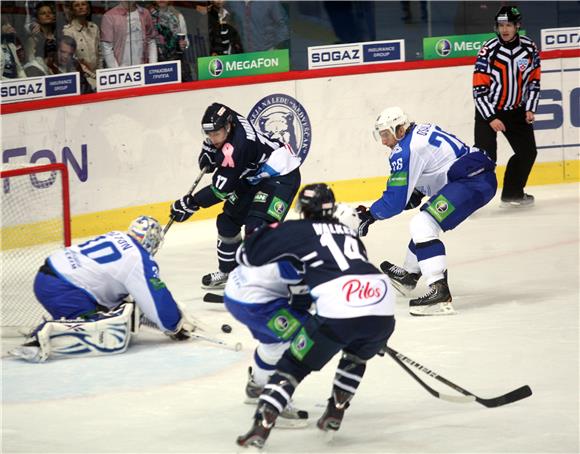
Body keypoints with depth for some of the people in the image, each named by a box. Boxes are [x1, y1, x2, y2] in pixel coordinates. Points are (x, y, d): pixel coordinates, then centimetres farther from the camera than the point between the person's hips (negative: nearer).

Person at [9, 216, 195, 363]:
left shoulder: (115, 237, 19)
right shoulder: (140, 260, -5)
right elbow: (159, 302, -3)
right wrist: (178, 326, 13)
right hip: (62, 291, -9)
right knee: (115, 335, -18)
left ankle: (46, 329, 9)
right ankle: (46, 336, -29)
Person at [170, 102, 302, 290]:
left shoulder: (237, 147, -36)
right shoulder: (226, 122, -10)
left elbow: (221, 188, -31)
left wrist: (191, 203, -26)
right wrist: (208, 150, -8)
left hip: (282, 176, -10)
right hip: (254, 176, 11)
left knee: (256, 227, -25)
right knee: (227, 221, 12)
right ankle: (228, 272, 29)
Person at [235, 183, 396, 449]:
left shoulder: (298, 230, 13)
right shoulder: (348, 232, 30)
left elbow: (248, 255, 11)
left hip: (338, 313, -5)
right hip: (383, 311, 5)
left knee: (292, 365, 8)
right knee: (356, 356, 35)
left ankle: (261, 427, -4)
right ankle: (335, 413, 32)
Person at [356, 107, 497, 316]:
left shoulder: (405, 152, -13)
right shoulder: (423, 131, 16)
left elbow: (395, 202, -11)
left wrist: (369, 215, 3)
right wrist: (417, 193, 19)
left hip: (474, 182, -11)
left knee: (422, 225, -19)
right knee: (425, 221, 27)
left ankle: (440, 293, -29)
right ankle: (409, 275, 46)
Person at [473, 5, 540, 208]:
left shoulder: (529, 48, -6)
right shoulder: (489, 51, -19)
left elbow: (534, 81, 5)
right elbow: (479, 89, -17)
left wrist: (530, 109, -4)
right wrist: (491, 119, -20)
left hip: (515, 110, 5)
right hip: (488, 110, -5)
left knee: (528, 152, 7)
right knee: (486, 156, -17)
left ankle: (512, 193, 24)